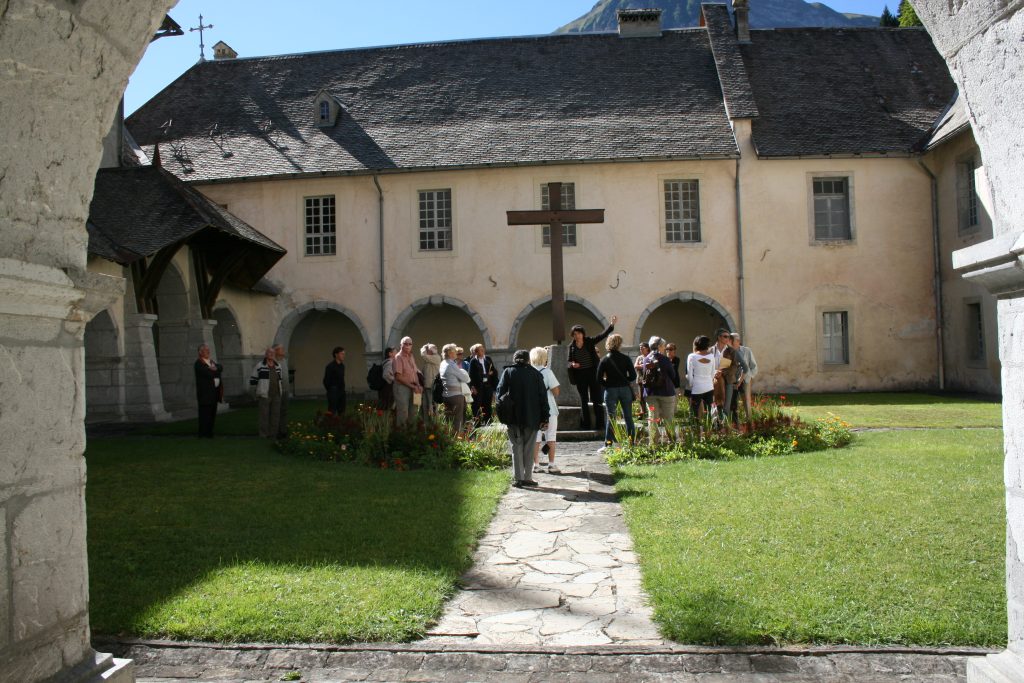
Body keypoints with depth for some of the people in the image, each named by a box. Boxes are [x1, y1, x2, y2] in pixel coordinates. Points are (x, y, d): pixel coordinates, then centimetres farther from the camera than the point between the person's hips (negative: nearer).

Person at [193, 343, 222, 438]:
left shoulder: (211, 361, 21)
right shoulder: (198, 363, -7)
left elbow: (221, 367, 9)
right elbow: (209, 374, -19)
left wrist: (215, 368, -10)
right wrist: (216, 372, -1)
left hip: (215, 391, 8)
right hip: (205, 393, -8)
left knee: (212, 414, 10)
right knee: (205, 415, -6)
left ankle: (209, 433, 16)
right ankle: (203, 434, -2)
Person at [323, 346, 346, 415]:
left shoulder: (342, 366, 10)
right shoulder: (330, 366, -11)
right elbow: (326, 381, -9)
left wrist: (342, 389, 11)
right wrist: (330, 390, -1)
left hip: (341, 392, 7)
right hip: (333, 392, -7)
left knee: (342, 412, 9)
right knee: (332, 412, -8)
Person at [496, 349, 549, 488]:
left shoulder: (508, 372, 2)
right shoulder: (535, 374, 3)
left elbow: (500, 392, -3)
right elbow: (543, 397, 1)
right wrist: (545, 418, 4)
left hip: (513, 417, 0)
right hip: (532, 418, 0)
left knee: (517, 447, 6)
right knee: (529, 448, 9)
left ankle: (518, 478, 3)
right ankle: (527, 478, 9)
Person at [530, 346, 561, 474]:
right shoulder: (547, 372, -12)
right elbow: (555, 390, -15)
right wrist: (555, 397, 5)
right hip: (548, 409, -4)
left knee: (535, 437, 11)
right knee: (551, 436, 7)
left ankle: (536, 465, 14)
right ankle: (551, 465, 8)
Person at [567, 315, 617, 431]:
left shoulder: (590, 341, 0)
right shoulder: (571, 346, 5)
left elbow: (603, 335, -4)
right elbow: (569, 361, 10)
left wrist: (612, 324, -13)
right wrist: (572, 364, -12)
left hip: (592, 373, -2)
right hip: (580, 375, 2)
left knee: (596, 399, -2)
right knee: (583, 400, 8)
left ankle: (599, 424, 0)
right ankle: (585, 424, 14)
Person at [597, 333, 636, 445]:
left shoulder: (604, 360, -3)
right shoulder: (625, 359, -2)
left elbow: (599, 379, -6)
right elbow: (633, 376, -3)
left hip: (611, 390, -1)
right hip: (625, 389, 1)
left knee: (610, 417, 3)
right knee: (628, 417, 9)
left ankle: (608, 442, 1)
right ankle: (631, 441, 11)